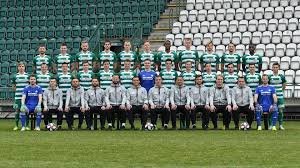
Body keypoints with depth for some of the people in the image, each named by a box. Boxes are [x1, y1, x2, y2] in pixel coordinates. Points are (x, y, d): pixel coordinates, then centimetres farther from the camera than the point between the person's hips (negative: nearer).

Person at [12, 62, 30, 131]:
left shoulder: (27, 76, 5)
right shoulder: (15, 76, 7)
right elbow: (13, 86, 14)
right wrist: (17, 91, 3)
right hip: (18, 96, 1)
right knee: (17, 110, 1)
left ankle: (27, 125, 7)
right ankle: (16, 126, 9)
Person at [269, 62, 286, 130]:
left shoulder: (282, 76, 4)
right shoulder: (269, 77, -1)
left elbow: (284, 85, 18)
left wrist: (281, 91, 14)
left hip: (280, 97, 1)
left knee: (281, 111, 1)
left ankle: (280, 125, 10)